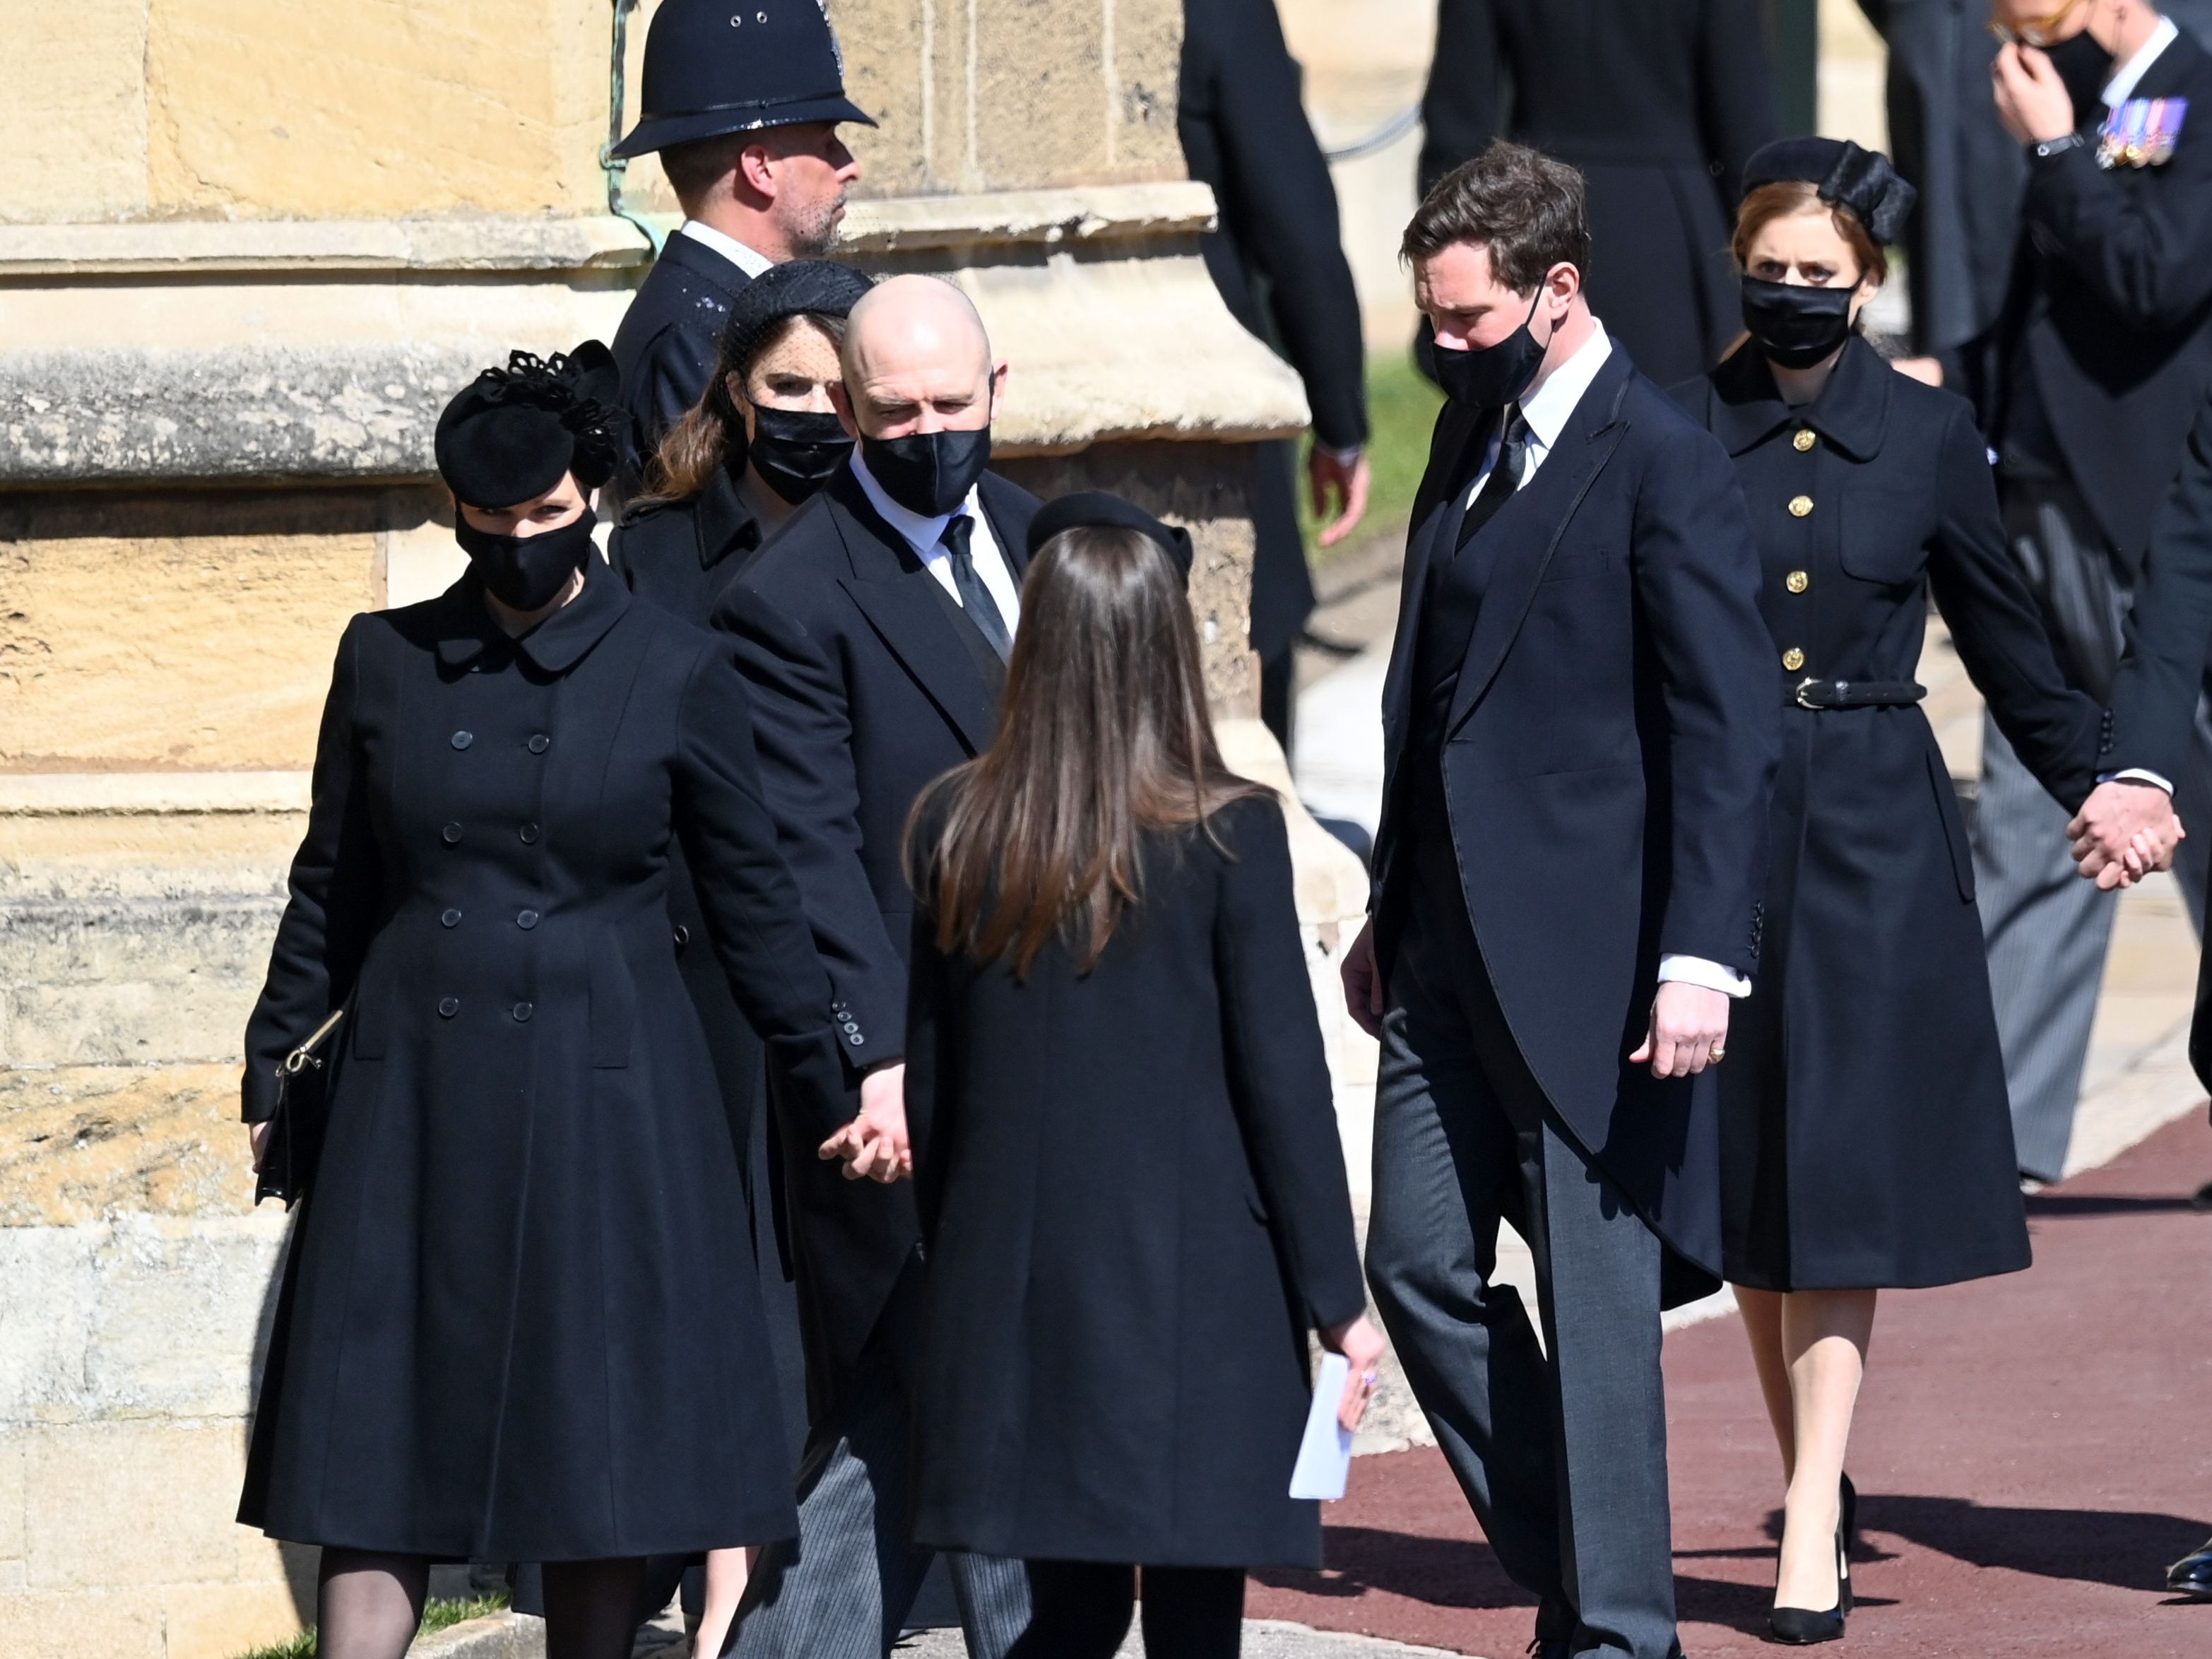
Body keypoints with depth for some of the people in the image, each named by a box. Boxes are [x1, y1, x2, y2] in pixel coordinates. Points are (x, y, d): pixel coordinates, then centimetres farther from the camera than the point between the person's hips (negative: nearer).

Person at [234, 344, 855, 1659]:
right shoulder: (386, 662, 6)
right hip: (415, 1091, 2)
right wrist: (273, 1069, 13)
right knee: (376, 1446, -3)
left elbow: (753, 901, 6)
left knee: (599, 1447, -1)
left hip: (603, 1094, -2)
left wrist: (834, 1095, 7)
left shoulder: (676, 675, 0)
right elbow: (334, 890, 14)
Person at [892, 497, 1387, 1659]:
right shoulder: (1228, 836, -9)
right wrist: (1336, 1301, 0)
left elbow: (928, 1080, 7)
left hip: (1012, 1290, 4)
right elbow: (1285, 1083, -7)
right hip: (1196, 1297, -3)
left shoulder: (955, 828, 1)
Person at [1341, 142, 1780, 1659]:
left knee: (1596, 1296, -3)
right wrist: (1392, 911, 21)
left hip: (1588, 955, -8)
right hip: (1452, 950, 8)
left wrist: (1702, 957, -21)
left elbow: (1730, 730, -15)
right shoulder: (1476, 430, 13)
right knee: (1423, 1267, 8)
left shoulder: (1666, 466, -12)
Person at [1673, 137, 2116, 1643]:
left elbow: (2001, 627, 13)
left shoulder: (1928, 432, 2)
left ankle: (1813, 1528, -10)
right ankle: (1818, 1484, 20)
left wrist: (2087, 778, 14)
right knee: (1747, 1180, 6)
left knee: (1842, 1174, -7)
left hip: (1876, 834, -1)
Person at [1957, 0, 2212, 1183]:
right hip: (2041, 520, 8)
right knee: (2024, 835, 5)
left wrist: (2054, 149, -14)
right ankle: (2000, 1140, 6)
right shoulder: (2075, 110, 15)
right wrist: (1955, 384, 9)